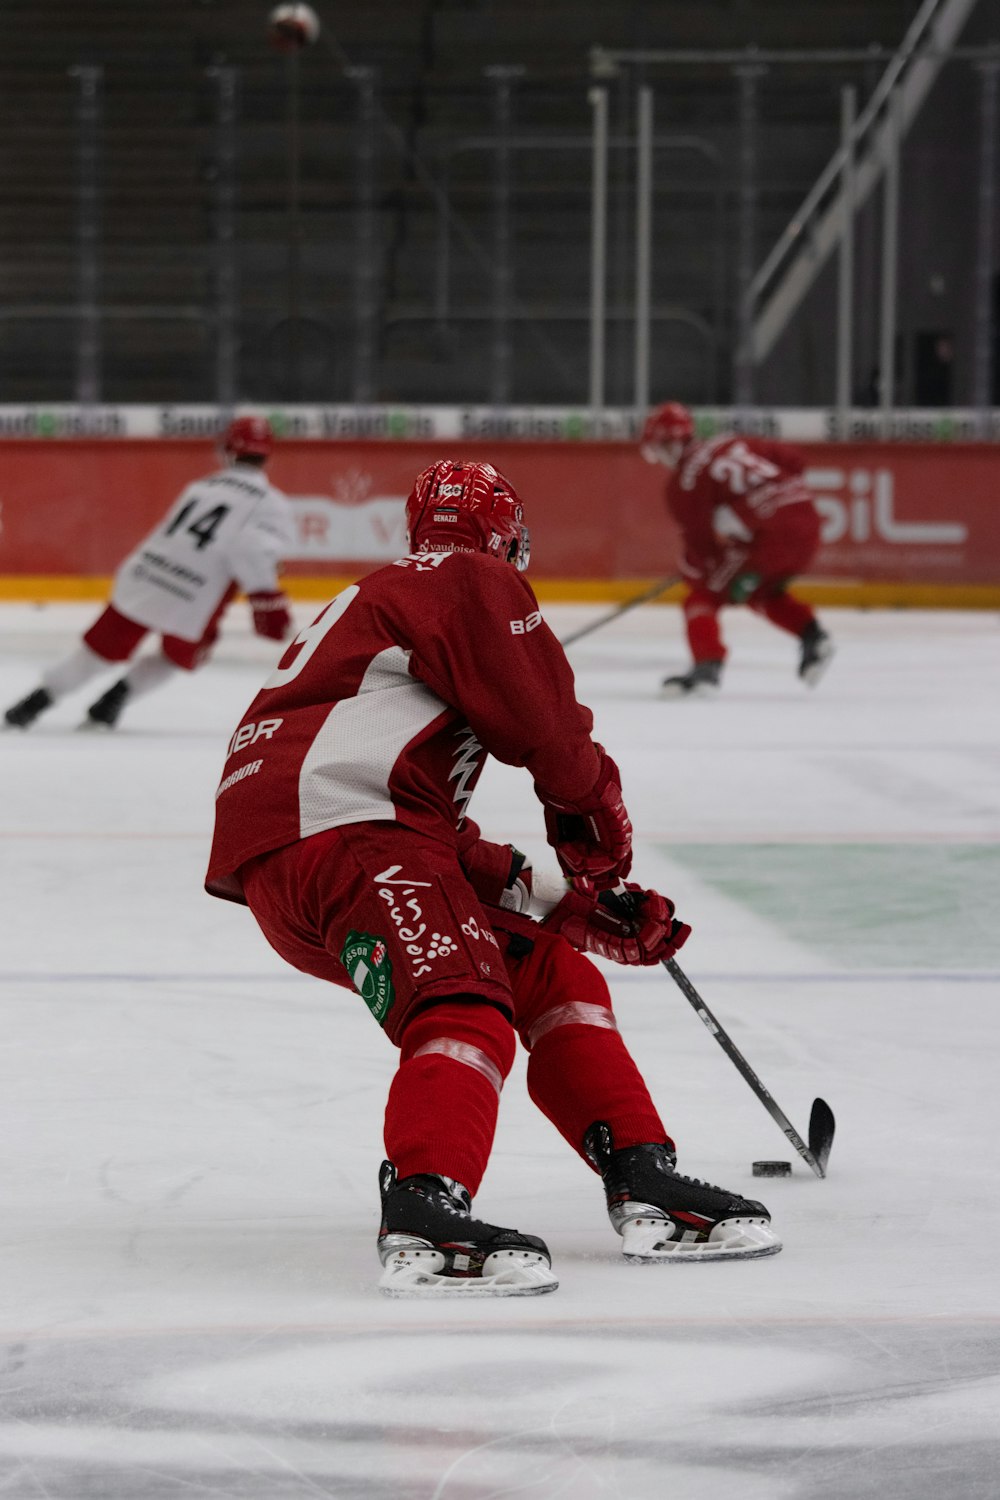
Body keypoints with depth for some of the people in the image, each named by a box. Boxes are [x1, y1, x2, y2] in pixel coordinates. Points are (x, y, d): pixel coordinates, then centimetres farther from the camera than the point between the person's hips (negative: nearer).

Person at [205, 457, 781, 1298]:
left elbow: (447, 847, 29)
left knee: (550, 974, 17)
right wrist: (599, 828, 16)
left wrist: (573, 907, 23)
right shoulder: (474, 583, 6)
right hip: (337, 828, -10)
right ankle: (425, 1224, -47)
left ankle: (646, 1191, 15)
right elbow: (547, 726, -3)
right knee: (467, 1008, -26)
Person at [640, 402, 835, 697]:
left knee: (705, 595, 2)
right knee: (761, 592, 32)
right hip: (808, 521, 7)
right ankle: (813, 637, 17)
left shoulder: (683, 481, 1)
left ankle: (707, 665, -15)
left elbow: (699, 538, -3)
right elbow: (791, 460, 21)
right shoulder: (732, 443, 21)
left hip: (769, 534, -7)